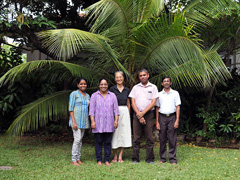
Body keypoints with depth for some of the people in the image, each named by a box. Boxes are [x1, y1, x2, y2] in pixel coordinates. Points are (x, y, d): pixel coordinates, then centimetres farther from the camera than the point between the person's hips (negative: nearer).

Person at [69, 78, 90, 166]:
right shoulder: (74, 94, -2)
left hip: (84, 121, 6)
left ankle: (78, 159, 13)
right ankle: (74, 159, -2)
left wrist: (89, 122, 12)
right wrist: (73, 122, -15)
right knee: (77, 139, -10)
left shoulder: (87, 96, 16)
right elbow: (71, 108, -7)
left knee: (80, 140, 8)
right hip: (76, 120, -6)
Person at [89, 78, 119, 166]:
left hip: (109, 124, 1)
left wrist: (116, 120, -1)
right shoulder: (94, 96, 6)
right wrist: (92, 121, -7)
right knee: (99, 142, 1)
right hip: (98, 124, -1)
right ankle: (99, 160, 10)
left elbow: (115, 109, 8)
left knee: (108, 142, 2)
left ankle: (107, 160, 11)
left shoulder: (112, 95, 11)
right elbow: (92, 110, 1)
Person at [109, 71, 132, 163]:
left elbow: (128, 103, 15)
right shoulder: (112, 89, 1)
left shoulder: (127, 90, 10)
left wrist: (128, 114, 10)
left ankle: (120, 156, 8)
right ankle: (115, 156, 10)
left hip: (124, 112, 3)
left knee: (124, 133, 1)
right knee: (115, 133, -2)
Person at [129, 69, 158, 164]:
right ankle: (135, 159, 7)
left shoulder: (153, 87, 6)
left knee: (150, 137, -2)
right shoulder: (135, 87, 11)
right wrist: (138, 114, -7)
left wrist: (143, 113, -11)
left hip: (149, 114, -1)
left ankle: (150, 159, 5)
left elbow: (153, 102, -2)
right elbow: (133, 102, 5)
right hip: (137, 114, 1)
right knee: (136, 138, 1)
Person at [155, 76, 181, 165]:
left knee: (172, 139, -2)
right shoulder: (159, 94, 10)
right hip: (162, 117, 2)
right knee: (162, 139, 4)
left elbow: (178, 107, 3)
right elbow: (157, 108, 11)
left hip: (172, 117, -2)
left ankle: (173, 159, 3)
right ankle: (162, 158, 12)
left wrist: (177, 120, -7)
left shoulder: (175, 93, 6)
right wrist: (157, 122, 5)